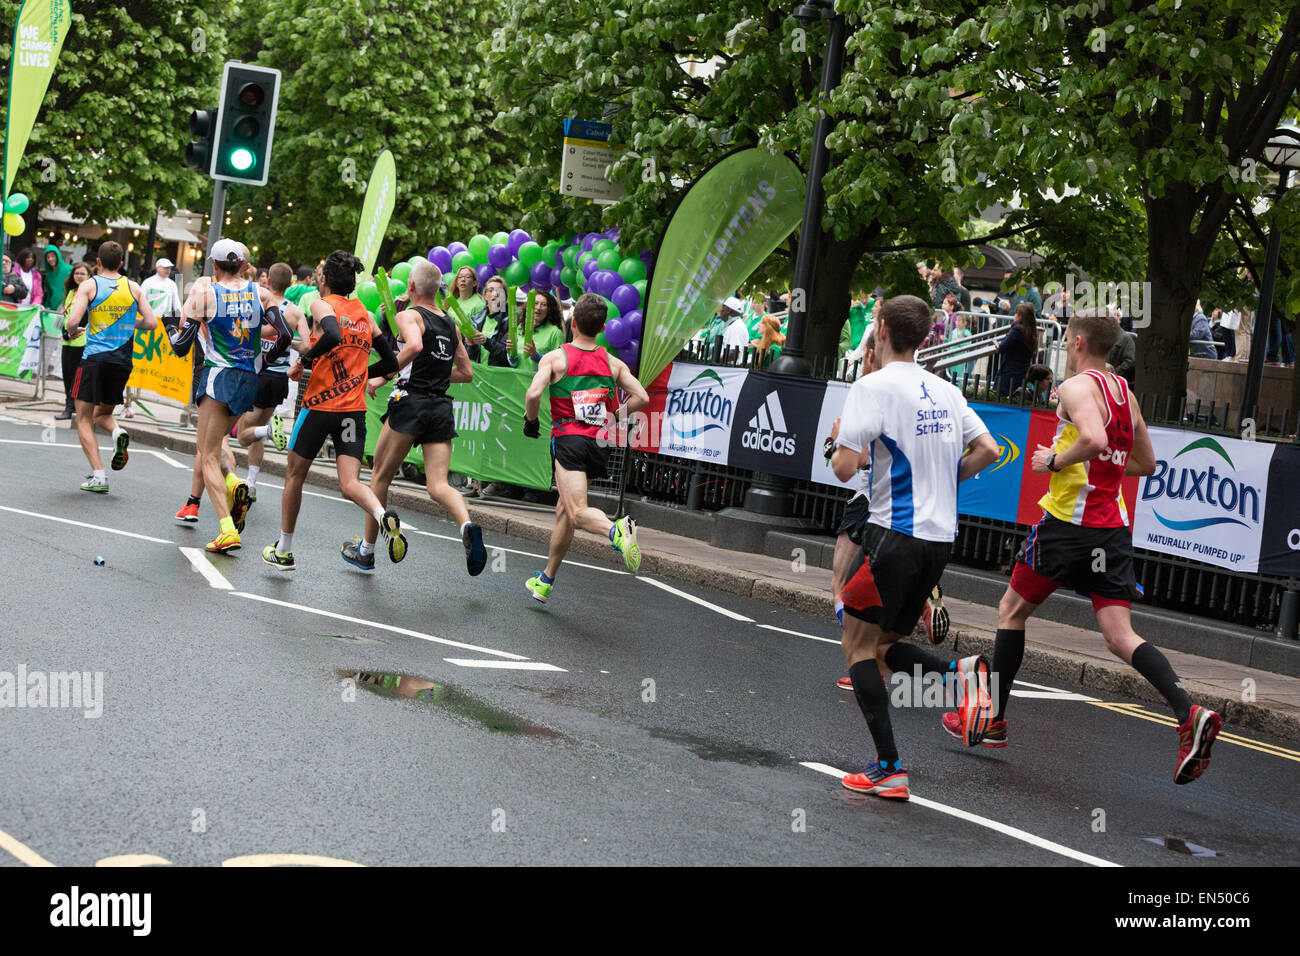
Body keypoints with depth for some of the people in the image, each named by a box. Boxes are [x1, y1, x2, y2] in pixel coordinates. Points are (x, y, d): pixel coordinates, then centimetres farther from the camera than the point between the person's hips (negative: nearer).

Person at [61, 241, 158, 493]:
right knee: (103, 413, 22)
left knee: (84, 419, 4)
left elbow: (73, 321, -13)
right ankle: (118, 433, -12)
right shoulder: (134, 288, 7)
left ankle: (98, 476, -8)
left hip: (95, 358, -4)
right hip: (123, 361, 4)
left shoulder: (89, 285, -3)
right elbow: (151, 323, 3)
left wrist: (72, 332, 9)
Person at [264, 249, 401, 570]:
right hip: (354, 408, 4)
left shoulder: (321, 305, -4)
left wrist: (303, 360, -13)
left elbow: (333, 335, -26)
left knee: (295, 475, 14)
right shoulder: (364, 314, 13)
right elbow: (391, 363, 14)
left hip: (320, 404, -4)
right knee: (350, 484, -3)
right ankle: (384, 516, -35)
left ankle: (283, 550, 24)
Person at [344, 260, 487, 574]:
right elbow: (466, 373, 20)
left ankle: (366, 550, 21)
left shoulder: (409, 315, -3)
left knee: (380, 476, 12)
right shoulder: (451, 324, 15)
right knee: (438, 486, -2)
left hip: (411, 401, -5)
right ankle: (467, 526, -32)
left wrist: (383, 377, -17)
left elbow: (415, 346, -25)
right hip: (442, 408, 5)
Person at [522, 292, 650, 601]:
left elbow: (534, 394, -15)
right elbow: (641, 398, 1)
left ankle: (616, 531, -50)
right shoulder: (613, 363, 10)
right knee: (563, 510, 19)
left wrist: (530, 421, 4)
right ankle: (545, 580, 27)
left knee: (578, 513, -17)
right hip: (599, 444, 5)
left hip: (568, 439, -5)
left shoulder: (555, 358, -1)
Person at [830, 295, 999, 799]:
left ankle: (888, 769, -5)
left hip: (895, 533, -7)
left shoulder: (873, 387, -10)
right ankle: (962, 672, -9)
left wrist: (843, 441, 6)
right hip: (939, 536, 7)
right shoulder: (945, 391, 10)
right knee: (885, 644, 18)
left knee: (859, 646, 2)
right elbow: (988, 450, 11)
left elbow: (844, 468, -15)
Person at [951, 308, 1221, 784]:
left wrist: (1055, 461, -13)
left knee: (1012, 611, 12)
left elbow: (1094, 440, -29)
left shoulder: (1076, 388, -10)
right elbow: (1146, 464, 23)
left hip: (1068, 519, -7)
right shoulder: (1125, 394, 15)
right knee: (1120, 635, -1)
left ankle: (993, 721, 19)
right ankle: (1189, 714, -22)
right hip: (1114, 527, 7)